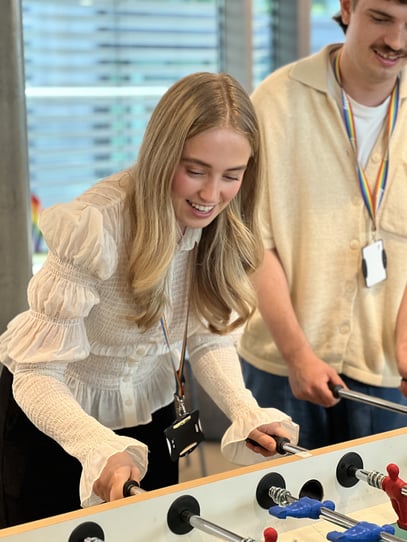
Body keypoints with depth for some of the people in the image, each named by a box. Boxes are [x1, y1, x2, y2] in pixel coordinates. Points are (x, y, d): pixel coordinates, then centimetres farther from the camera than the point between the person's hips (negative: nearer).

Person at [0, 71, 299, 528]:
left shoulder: (228, 227, -15)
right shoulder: (95, 228, -33)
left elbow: (210, 336, -7)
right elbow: (37, 375, -32)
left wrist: (248, 414, -24)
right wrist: (102, 451, -48)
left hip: (152, 413, 5)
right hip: (57, 417, -5)